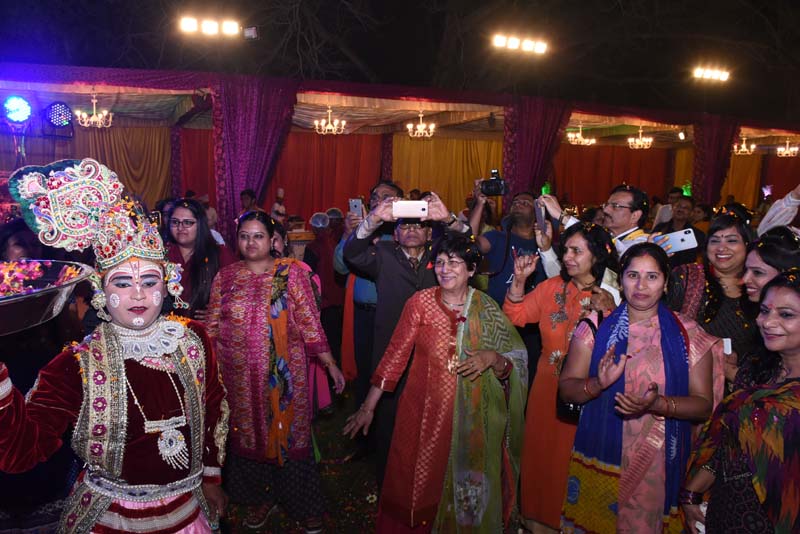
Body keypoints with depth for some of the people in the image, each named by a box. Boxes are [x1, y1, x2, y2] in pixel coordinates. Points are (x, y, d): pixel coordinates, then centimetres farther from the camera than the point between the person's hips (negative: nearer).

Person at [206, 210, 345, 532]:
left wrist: (330, 364, -8)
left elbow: (309, 323, -4)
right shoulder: (225, 277, 4)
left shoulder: (291, 273, -3)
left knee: (289, 432, 4)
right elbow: (213, 327, 8)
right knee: (248, 433, 12)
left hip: (284, 373, -2)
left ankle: (303, 504, 23)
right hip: (240, 375, 3)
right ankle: (260, 498, 34)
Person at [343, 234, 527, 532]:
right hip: (425, 414, 0)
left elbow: (515, 365, 2)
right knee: (420, 487, 10)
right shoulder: (420, 302, -5)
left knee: (467, 488, 13)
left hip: (471, 416, 1)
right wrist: (368, 407, -7)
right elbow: (395, 355, -6)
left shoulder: (487, 309, -2)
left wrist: (492, 358, -20)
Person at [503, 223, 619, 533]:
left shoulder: (612, 297, -8)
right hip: (548, 388, 4)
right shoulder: (553, 287, 2)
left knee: (573, 459, 8)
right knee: (541, 453, 14)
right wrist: (519, 280, -11)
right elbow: (516, 316, 1)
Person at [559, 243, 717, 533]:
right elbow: (566, 388, 0)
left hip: (658, 464, 0)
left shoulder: (688, 334, -1)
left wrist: (658, 404, -20)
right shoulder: (595, 327, -1)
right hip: (599, 459, 1)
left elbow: (703, 405, -2)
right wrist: (598, 384, -21)